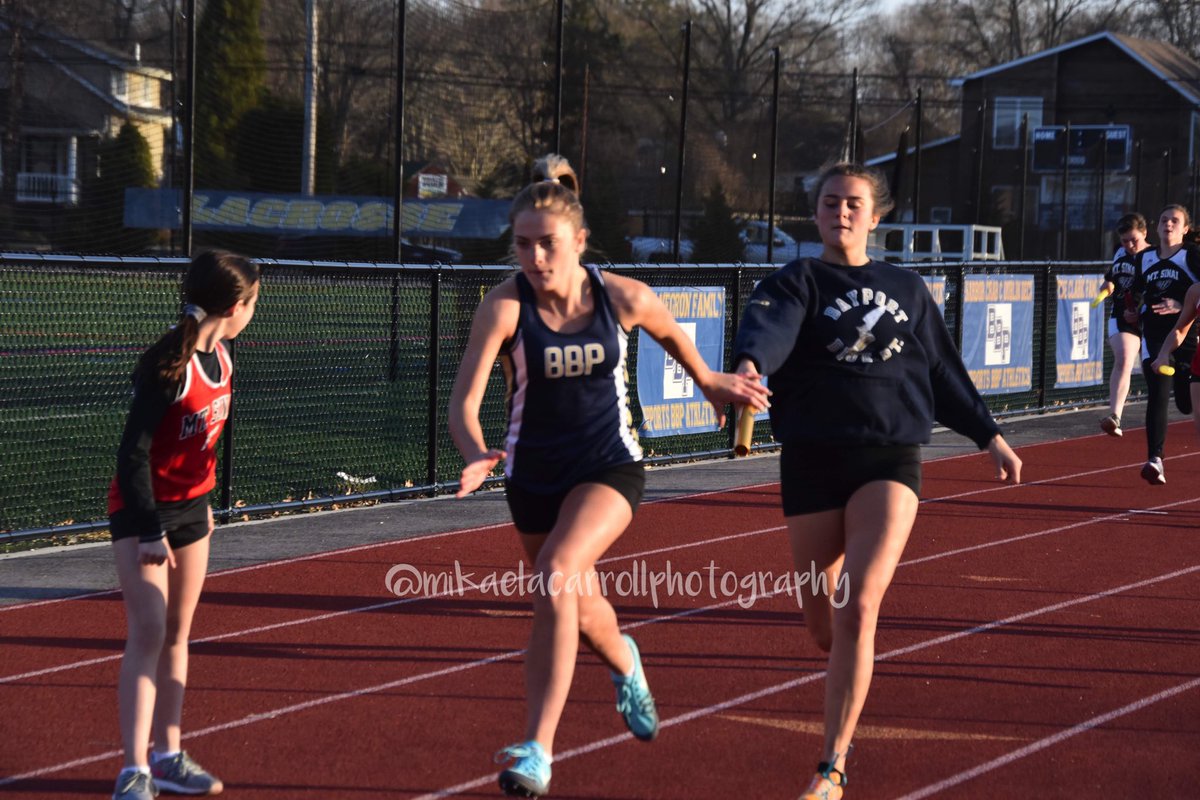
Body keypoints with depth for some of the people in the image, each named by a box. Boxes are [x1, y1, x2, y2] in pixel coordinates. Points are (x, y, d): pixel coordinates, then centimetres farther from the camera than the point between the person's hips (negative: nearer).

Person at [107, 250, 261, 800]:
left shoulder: (219, 357, 3)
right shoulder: (167, 363, -23)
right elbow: (133, 451, -22)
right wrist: (150, 530, -22)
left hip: (190, 507, 8)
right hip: (143, 512, -8)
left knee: (176, 635, 13)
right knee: (148, 633, -14)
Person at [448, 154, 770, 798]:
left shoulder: (624, 298, -16)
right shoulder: (505, 306, -21)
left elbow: (670, 333, 8)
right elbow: (465, 400, -28)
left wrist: (708, 381, 22)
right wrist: (476, 455, -48)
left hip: (610, 466, -2)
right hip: (534, 473, 2)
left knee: (556, 574, -27)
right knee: (575, 606, 20)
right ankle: (624, 663, 59)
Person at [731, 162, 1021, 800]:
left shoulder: (907, 290, 14)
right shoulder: (795, 283, 3)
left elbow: (944, 371, 24)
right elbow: (770, 327, -21)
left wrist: (989, 437, 25)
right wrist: (749, 364, -43)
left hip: (890, 459, 0)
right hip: (812, 462, 0)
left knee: (857, 610, -16)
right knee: (823, 624, 7)